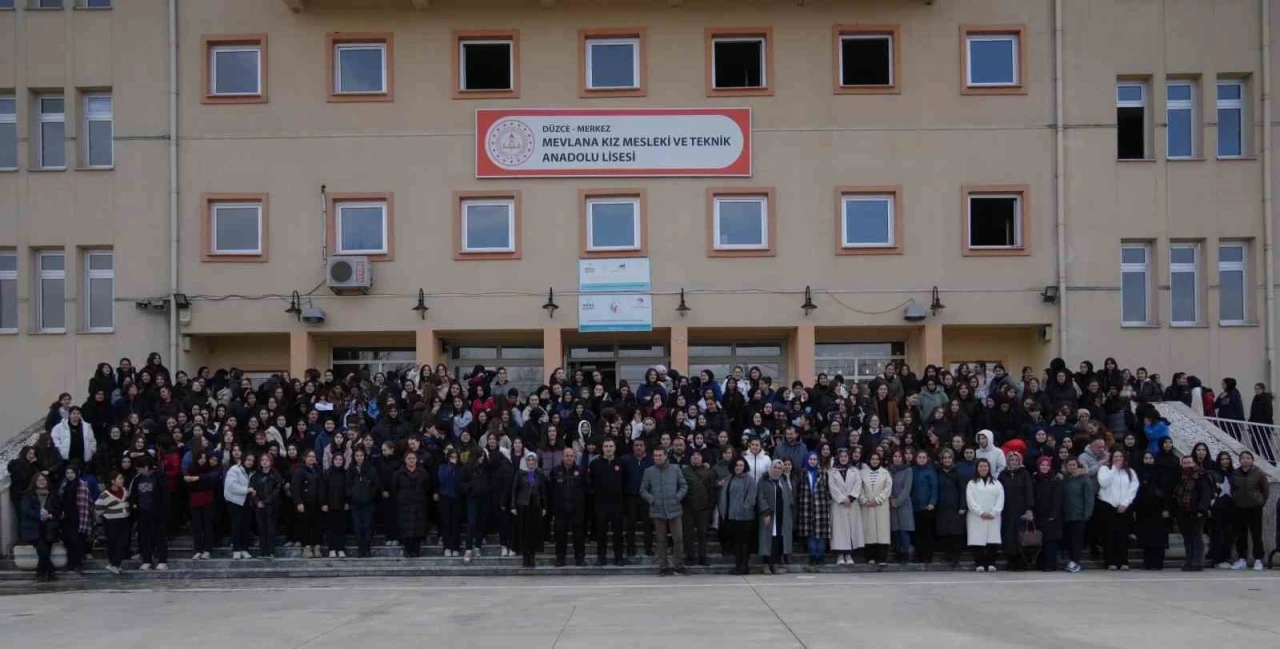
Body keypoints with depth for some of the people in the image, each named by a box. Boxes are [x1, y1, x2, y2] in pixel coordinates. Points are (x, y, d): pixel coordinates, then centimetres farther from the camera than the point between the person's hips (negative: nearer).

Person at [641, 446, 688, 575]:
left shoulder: (675, 469, 3)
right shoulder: (649, 471, 3)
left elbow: (684, 486, 8)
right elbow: (643, 490, 6)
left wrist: (677, 498, -5)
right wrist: (651, 499, -7)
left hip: (674, 510, 0)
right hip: (657, 510, 0)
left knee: (678, 538, -2)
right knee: (661, 540, 6)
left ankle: (679, 565, 9)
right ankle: (663, 566, 12)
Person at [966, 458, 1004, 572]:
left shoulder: (996, 483, 15)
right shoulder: (972, 484, 9)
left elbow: (1000, 499, 4)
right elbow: (970, 500, -2)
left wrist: (993, 513, -9)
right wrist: (981, 513, -13)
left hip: (993, 518, 1)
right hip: (977, 517, -1)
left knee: (993, 541, -5)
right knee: (978, 541, -6)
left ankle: (991, 564, 0)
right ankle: (979, 564, -3)